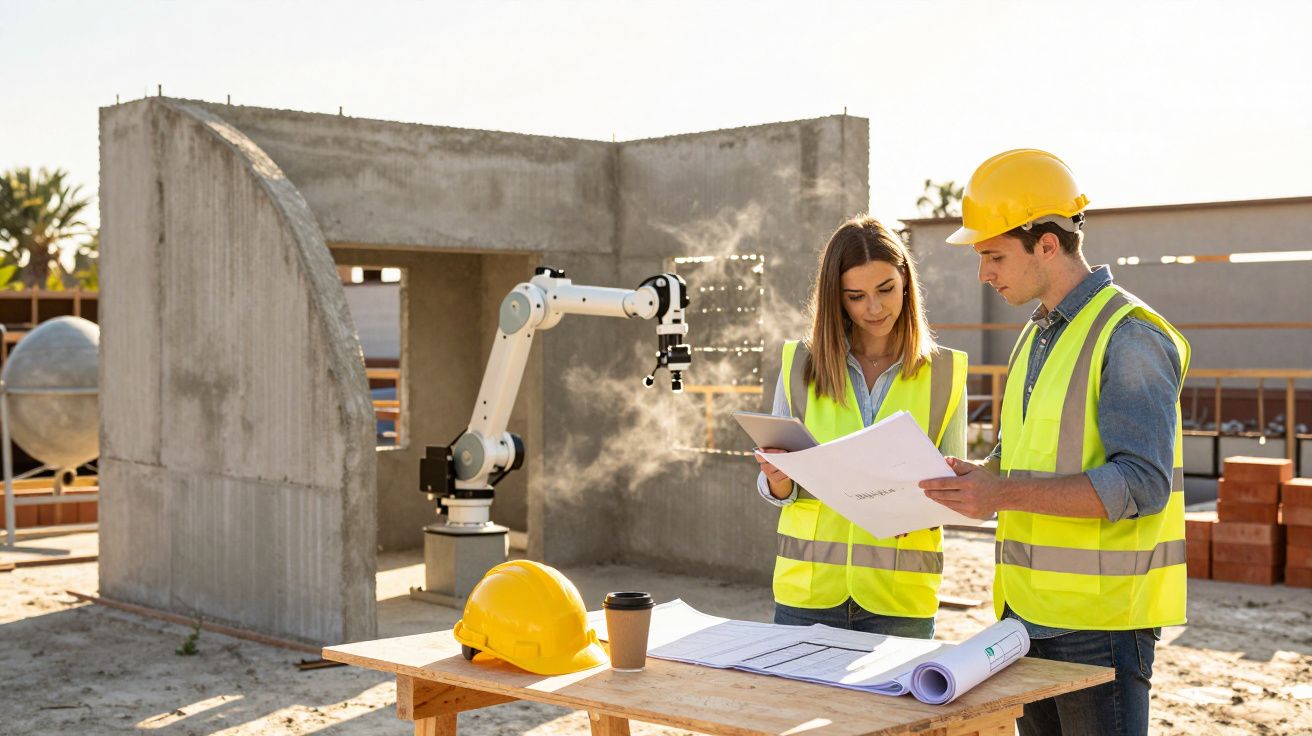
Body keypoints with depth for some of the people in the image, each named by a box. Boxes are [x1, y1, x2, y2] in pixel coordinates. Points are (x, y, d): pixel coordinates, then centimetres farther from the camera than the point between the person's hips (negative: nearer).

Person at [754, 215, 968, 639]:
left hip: (900, 600, 0)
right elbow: (776, 491, 7)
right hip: (808, 589, 1)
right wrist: (778, 481, -15)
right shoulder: (800, 366, 3)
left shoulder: (944, 373, 2)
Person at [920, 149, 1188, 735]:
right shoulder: (1036, 337, 16)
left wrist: (1006, 494, -27)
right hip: (1027, 610, 8)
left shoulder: (1130, 335, -13)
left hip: (1101, 617, -8)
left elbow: (1141, 483, -22)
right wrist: (972, 479, 1)